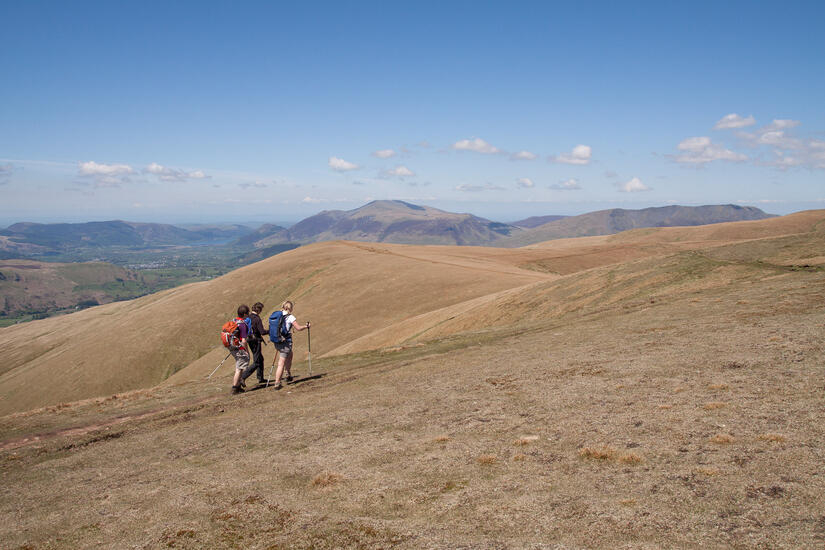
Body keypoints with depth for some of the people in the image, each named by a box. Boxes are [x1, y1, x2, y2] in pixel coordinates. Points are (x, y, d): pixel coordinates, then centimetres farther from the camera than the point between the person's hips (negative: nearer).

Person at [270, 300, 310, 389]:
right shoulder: (290, 317, -11)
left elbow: (271, 328, 11)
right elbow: (298, 328, -9)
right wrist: (306, 326, 10)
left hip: (276, 342, 7)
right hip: (286, 342, -7)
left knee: (289, 355, 30)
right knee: (281, 363, -2)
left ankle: (289, 375, 35)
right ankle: (277, 383, -2)